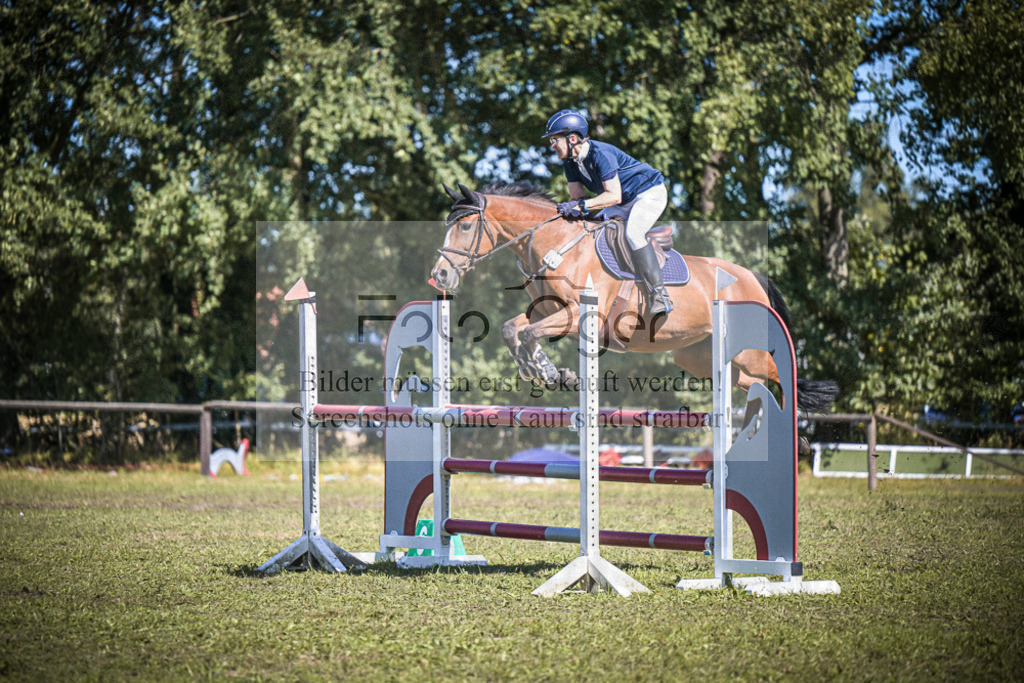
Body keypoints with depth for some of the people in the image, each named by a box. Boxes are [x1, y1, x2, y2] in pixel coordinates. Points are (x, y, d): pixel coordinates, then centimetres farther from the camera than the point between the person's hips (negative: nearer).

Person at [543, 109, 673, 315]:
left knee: (632, 233, -30)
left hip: (651, 193, -9)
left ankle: (659, 295, -30)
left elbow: (614, 196, -34)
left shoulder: (601, 154, -30)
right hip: (626, 202, 9)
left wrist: (582, 205, -40)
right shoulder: (570, 162, -4)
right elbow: (577, 196, -4)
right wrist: (573, 208, -27)